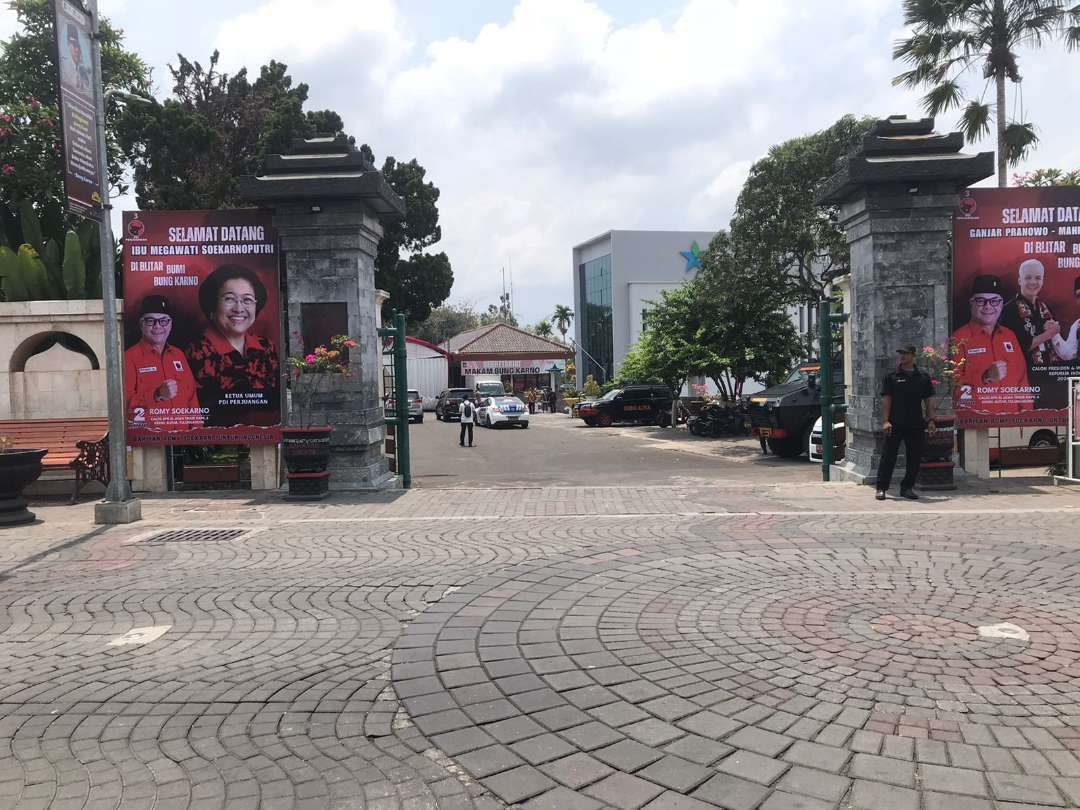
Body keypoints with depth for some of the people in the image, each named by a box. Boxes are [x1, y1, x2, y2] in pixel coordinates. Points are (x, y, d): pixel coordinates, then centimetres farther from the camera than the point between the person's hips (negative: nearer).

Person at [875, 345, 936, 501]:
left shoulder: (923, 378, 9)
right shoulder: (891, 377, 2)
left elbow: (928, 401, 11)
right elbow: (886, 400, -2)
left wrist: (930, 420, 2)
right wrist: (885, 421, -11)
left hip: (916, 425, 3)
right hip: (895, 425, -3)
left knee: (915, 458, 6)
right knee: (888, 457, -1)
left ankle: (907, 487, 18)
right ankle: (881, 488, 5)